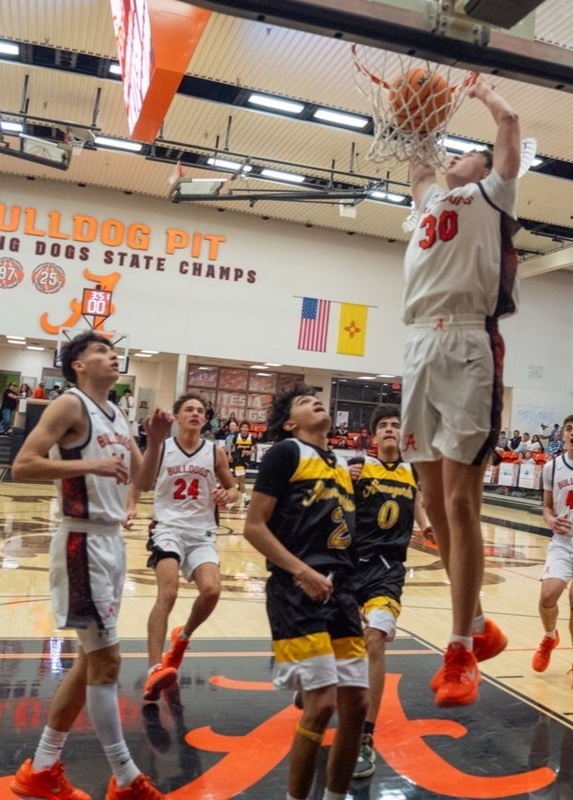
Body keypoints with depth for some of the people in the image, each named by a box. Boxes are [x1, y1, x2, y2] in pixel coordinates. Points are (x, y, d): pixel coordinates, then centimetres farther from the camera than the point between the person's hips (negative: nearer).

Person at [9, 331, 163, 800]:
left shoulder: (116, 415, 13)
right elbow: (22, 466, -21)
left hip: (112, 540, 9)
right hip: (85, 542, -9)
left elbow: (138, 466, 25)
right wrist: (90, 465, -25)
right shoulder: (70, 406, -11)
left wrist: (131, 504, 7)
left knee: (92, 658, 15)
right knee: (106, 659, -2)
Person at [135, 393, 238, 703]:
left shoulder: (216, 452, 4)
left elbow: (231, 488, 16)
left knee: (211, 591, -14)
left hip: (202, 533, 3)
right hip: (169, 528, -2)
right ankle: (155, 670, -19)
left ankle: (182, 637, 18)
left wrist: (227, 495, -11)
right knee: (167, 594, -21)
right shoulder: (162, 447, -2)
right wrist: (153, 442, -34)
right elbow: (143, 486, -19)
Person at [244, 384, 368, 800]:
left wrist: (351, 587, 15)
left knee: (356, 702, 8)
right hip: (297, 590, -7)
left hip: (341, 589, 7)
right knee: (322, 702, -9)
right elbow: (254, 526, -9)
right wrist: (301, 571, -17)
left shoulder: (344, 466, 18)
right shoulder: (286, 452, -3)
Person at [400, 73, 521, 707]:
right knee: (435, 505, 6)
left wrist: (483, 91, 23)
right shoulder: (433, 198, 30)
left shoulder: (492, 192, 14)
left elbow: (509, 121, 6)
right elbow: (417, 163, 47)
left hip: (467, 349, -6)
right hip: (420, 350, 7)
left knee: (460, 502, -9)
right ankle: (479, 628, 21)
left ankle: (460, 651, 2)